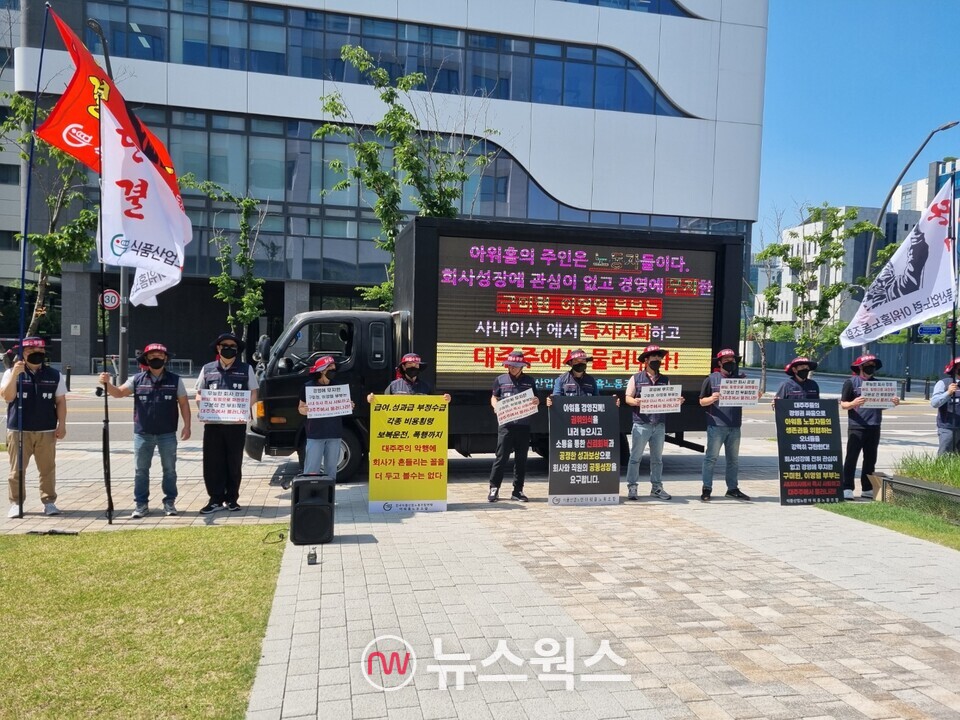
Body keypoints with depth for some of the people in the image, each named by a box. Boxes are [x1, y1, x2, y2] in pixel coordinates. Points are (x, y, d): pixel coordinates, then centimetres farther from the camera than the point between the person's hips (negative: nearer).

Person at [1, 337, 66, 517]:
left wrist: (62, 425, 0)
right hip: (18, 430, -1)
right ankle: (16, 503, 13)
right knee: (17, 469, 4)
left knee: (48, 469, 4)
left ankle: (49, 502, 12)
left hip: (46, 432, 1)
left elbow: (61, 401, 7)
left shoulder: (54, 375, 7)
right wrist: (15, 374, -19)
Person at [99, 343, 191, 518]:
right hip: (142, 434, 1)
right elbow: (118, 393, -6)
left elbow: (183, 403, 2)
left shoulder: (175, 380, 0)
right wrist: (107, 384, -26)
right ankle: (141, 504, 17)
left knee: (169, 469, 8)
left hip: (167, 434, -1)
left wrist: (187, 426, -4)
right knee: (140, 470, 7)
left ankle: (170, 502, 19)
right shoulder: (137, 379, 2)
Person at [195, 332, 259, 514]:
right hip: (212, 424, 1)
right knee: (212, 463, 2)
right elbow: (199, 394, 13)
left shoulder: (246, 369, 6)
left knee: (234, 463, 6)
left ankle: (231, 499, 17)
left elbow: (253, 394, 4)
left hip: (236, 424, -1)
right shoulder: (207, 369, 10)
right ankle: (216, 499, 11)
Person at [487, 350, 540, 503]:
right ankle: (494, 488, 4)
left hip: (524, 424, 2)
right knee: (501, 457, -5)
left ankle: (518, 490, 14)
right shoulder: (501, 379, 7)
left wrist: (536, 401, -5)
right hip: (506, 423, -2)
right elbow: (494, 398, 14)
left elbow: (535, 400, 18)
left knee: (521, 459, 6)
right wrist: (496, 407, -7)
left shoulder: (529, 381, 11)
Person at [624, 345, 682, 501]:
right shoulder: (636, 379, 3)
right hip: (641, 424, -4)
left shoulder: (665, 380, 14)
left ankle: (656, 487, 19)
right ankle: (632, 487, 4)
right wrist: (635, 401, -21)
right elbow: (628, 398, 0)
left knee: (657, 458, 11)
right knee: (635, 457, -2)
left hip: (660, 424, 4)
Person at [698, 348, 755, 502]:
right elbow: (702, 401, 1)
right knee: (711, 457, -2)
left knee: (733, 459, 13)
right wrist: (712, 398, -18)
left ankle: (733, 488, 24)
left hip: (735, 426, 4)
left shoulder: (741, 378, 10)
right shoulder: (712, 379, 0)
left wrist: (756, 397, -8)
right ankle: (706, 489, 4)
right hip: (716, 425, -4)